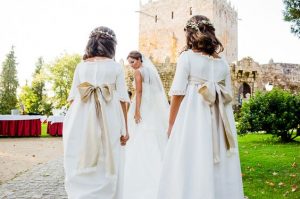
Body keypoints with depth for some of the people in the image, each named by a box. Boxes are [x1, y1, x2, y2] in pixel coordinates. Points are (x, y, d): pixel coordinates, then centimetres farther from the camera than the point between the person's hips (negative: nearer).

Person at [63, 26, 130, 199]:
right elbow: (122, 100, -2)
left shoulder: (81, 66, 8)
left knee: (81, 170, 8)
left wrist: (71, 124, 10)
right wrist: (125, 128, 2)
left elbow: (73, 97, 4)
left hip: (81, 123, 2)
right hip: (109, 124, -1)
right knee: (106, 169, 9)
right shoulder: (116, 67, 3)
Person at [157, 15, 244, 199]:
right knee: (220, 166, 12)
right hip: (219, 120, 6)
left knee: (190, 166, 0)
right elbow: (228, 96, 12)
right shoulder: (223, 62, 11)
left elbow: (178, 94, -8)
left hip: (193, 117, -5)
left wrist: (171, 124, 0)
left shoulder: (187, 57, -4)